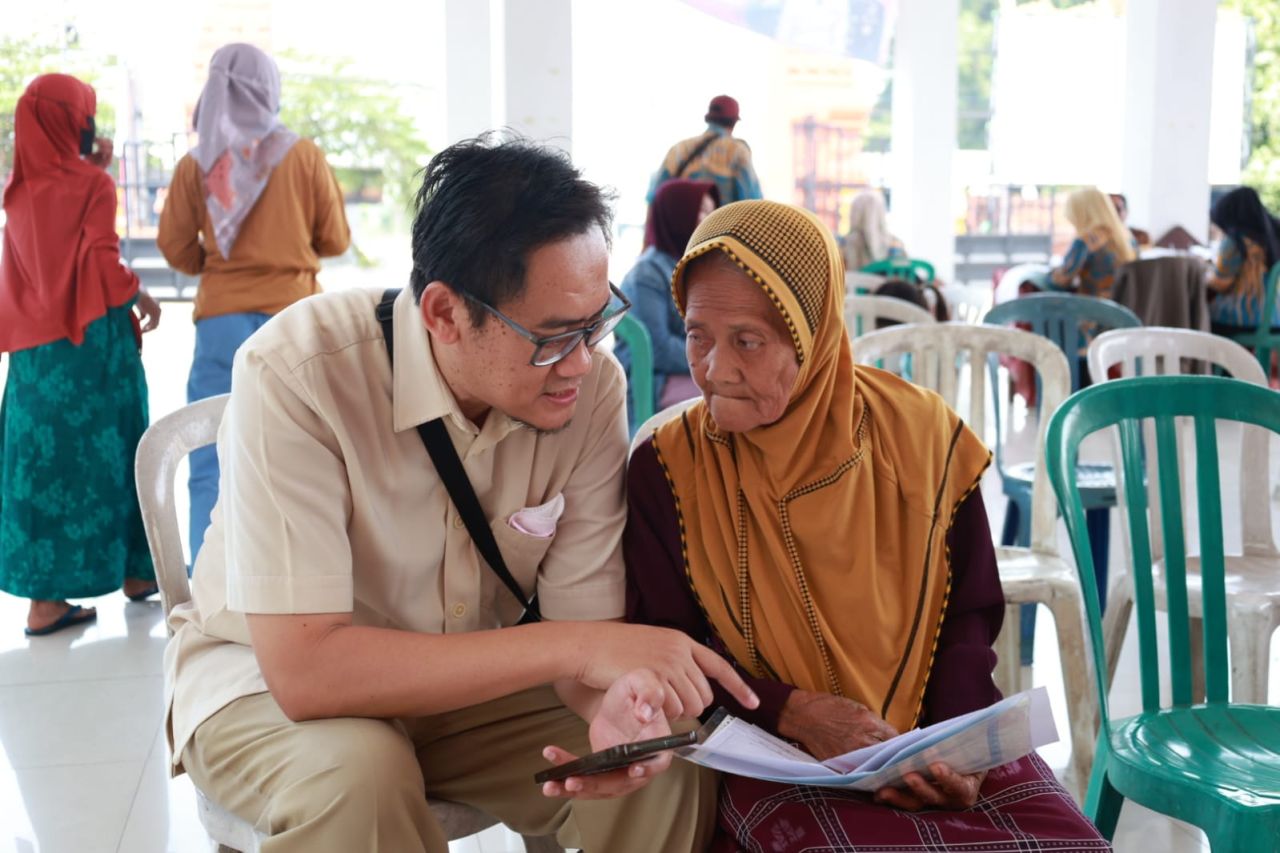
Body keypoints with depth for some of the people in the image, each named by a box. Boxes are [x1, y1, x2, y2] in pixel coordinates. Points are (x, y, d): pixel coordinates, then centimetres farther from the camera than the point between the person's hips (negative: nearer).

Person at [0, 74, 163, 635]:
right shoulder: (92, 184, -10)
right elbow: (101, 263, -15)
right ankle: (133, 571, 21)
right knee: (102, 452, 7)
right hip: (90, 339, -5)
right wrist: (142, 298, 2)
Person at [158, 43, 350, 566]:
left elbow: (176, 247, 4)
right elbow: (336, 240, 4)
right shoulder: (304, 156, -2)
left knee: (211, 464, 3)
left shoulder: (196, 164, 0)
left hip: (222, 321, 1)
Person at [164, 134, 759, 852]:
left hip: (474, 679, 3)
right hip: (269, 676, -2)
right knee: (357, 773, -34)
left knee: (665, 772, -20)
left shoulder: (592, 386, -17)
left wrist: (616, 701, -36)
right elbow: (305, 668, -34)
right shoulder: (297, 374, -30)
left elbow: (587, 616, -12)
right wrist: (576, 646, -37)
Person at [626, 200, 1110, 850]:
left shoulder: (920, 435, -3)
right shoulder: (667, 468, -6)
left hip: (935, 738, 3)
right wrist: (796, 713, -16)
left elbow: (967, 616, 6)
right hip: (771, 754, -3)